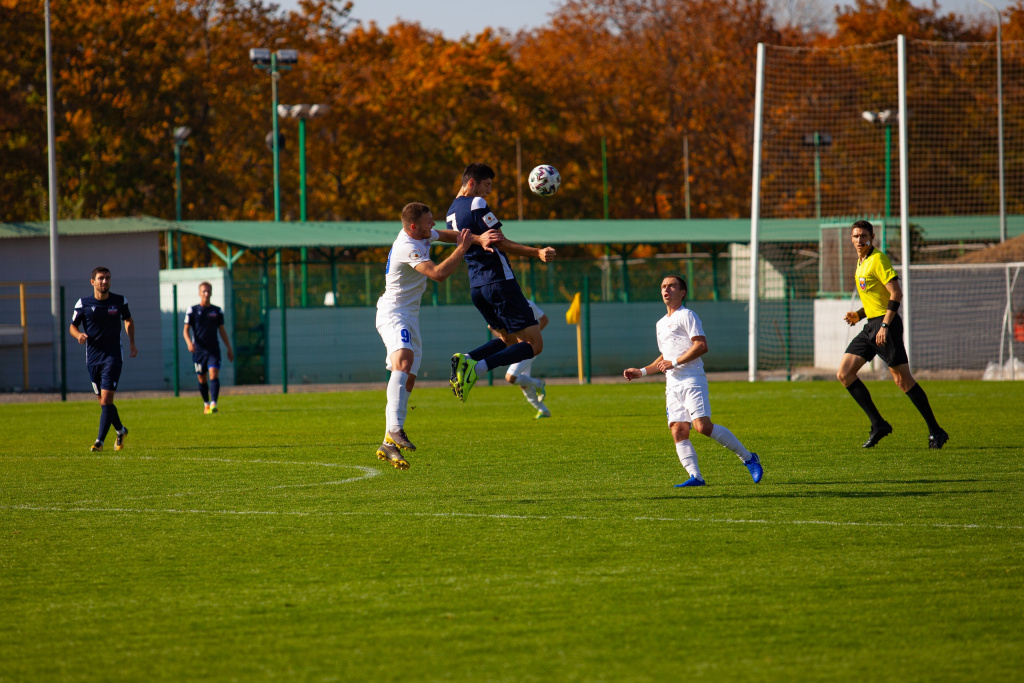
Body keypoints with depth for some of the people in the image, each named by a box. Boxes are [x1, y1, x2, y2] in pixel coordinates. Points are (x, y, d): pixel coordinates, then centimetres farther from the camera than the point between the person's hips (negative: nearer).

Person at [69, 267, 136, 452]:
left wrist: (131, 342, 9)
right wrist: (79, 335, -15)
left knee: (106, 398, -13)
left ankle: (100, 441, -13)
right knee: (103, 400, 10)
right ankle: (121, 431, 34)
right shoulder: (83, 304, -2)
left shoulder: (119, 301, -1)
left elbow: (128, 320, 18)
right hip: (93, 357, 2)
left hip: (113, 355, -2)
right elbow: (72, 326, 8)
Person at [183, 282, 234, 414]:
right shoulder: (192, 311, 2)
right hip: (198, 350, 0)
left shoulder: (217, 311, 8)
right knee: (202, 379, 6)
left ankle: (213, 404, -24)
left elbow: (222, 330, 14)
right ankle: (206, 404, 25)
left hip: (213, 350, 0)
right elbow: (186, 330, 1)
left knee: (214, 375, -17)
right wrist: (189, 342, -19)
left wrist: (229, 348, 11)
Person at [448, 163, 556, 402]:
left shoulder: (451, 212, 14)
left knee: (507, 340, 24)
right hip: (499, 282, -9)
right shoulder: (477, 204, -12)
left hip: (476, 288, 9)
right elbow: (500, 243, -16)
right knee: (534, 344, -6)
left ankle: (465, 359, -3)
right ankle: (476, 368, -24)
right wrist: (537, 252, -19)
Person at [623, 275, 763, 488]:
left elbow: (701, 345, -12)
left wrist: (674, 363, -14)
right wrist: (641, 372, 25)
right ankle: (695, 476, -13)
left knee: (703, 425, -20)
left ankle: (748, 458, -10)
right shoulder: (661, 324, 26)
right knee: (678, 431, -8)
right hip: (672, 385, 8)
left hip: (692, 380, -8)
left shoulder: (686, 315, 0)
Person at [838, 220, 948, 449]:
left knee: (903, 380, -9)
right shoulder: (861, 263, 18)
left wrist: (885, 326, -23)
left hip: (885, 323, -9)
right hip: (871, 325, 9)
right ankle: (878, 424, 4)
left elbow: (896, 293, -17)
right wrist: (859, 315, 11)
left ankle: (935, 432, -3)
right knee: (844, 374, 1)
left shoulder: (878, 259, -10)